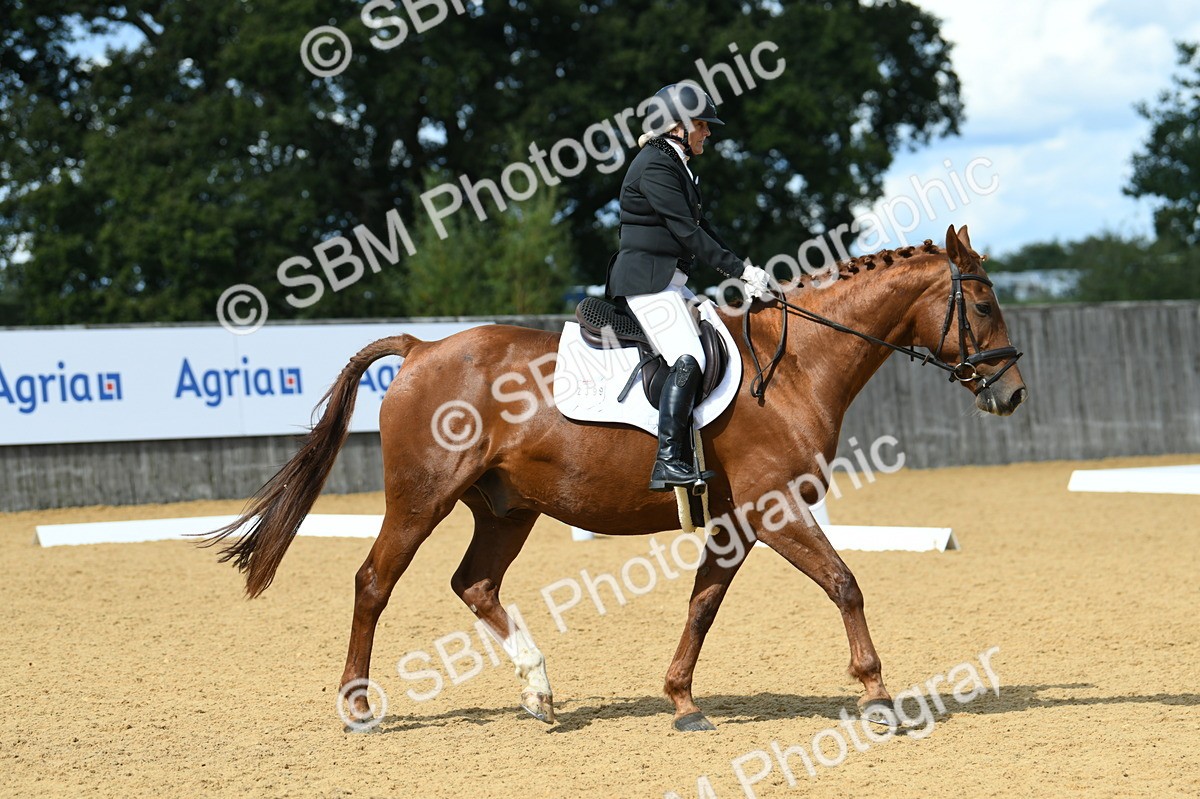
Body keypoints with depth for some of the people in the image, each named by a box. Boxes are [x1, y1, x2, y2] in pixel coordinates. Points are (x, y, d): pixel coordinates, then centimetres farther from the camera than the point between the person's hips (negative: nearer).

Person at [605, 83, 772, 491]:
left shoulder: (676, 165, 18)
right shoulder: (655, 166, -14)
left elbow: (701, 227, 19)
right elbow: (687, 232, -19)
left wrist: (743, 273, 11)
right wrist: (740, 269, -17)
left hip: (670, 281, 11)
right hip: (645, 279, -11)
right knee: (688, 359, -23)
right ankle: (669, 462, -28)